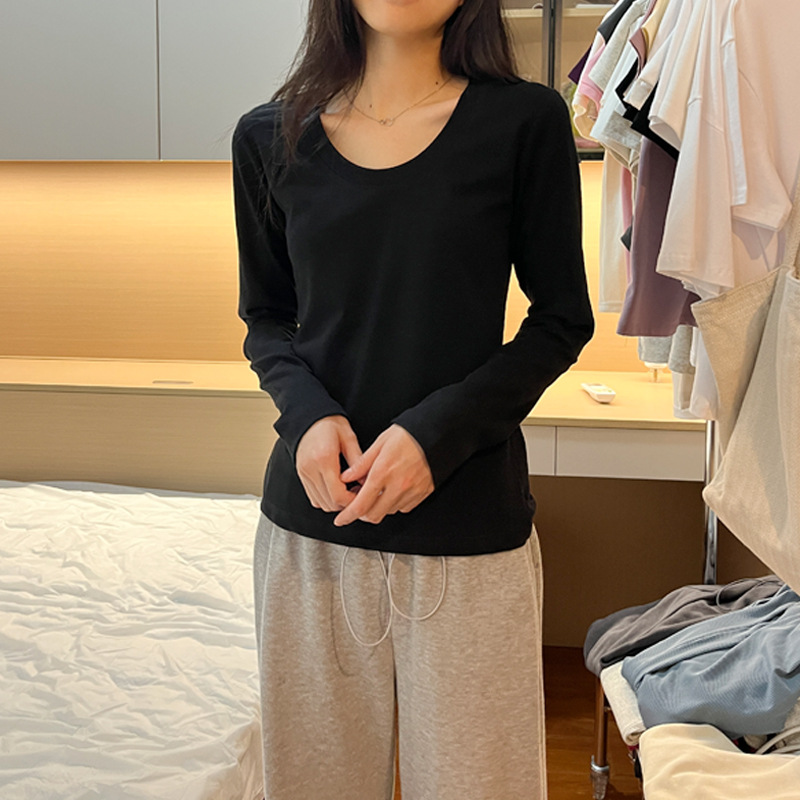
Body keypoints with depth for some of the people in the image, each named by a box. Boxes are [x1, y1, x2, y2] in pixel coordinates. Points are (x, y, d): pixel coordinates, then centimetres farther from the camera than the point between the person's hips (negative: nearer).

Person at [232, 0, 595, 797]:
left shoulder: (524, 121, -4)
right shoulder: (269, 138, 3)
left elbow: (562, 319, 0)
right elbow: (265, 316, 12)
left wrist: (438, 430, -14)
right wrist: (306, 412, -10)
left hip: (468, 526, -2)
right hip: (311, 521, 2)